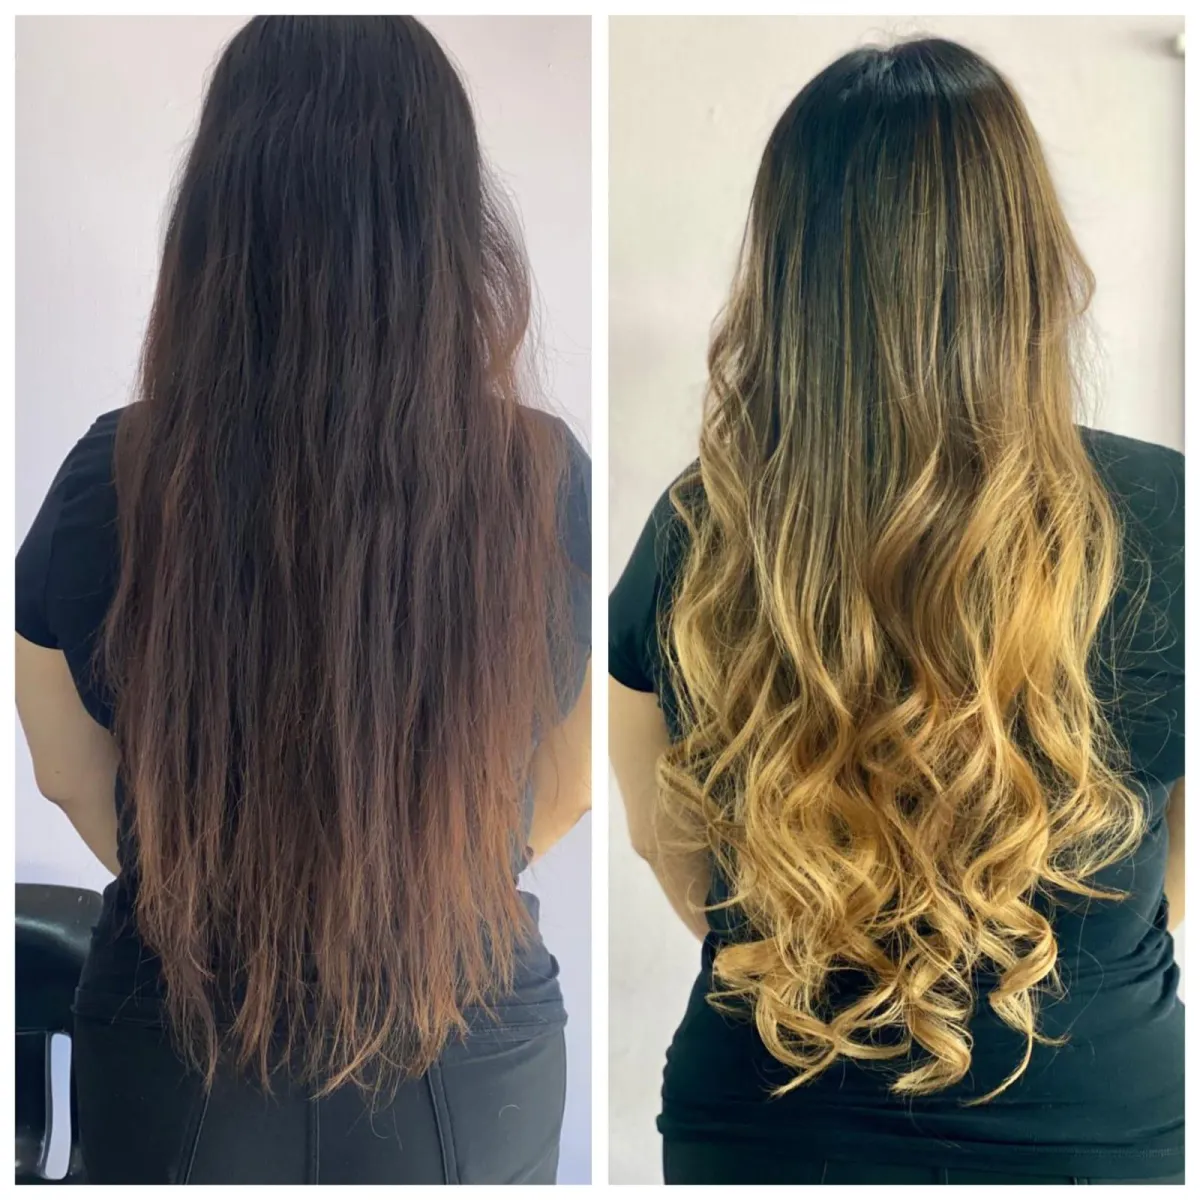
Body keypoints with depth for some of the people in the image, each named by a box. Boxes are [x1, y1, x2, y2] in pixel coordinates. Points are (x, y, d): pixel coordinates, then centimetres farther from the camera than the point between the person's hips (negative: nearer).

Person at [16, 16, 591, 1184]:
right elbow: (564, 794, -2)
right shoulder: (551, 484, -19)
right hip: (475, 1080, 1)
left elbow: (73, 782, -2)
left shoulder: (112, 483, -20)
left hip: (178, 1083, 0)